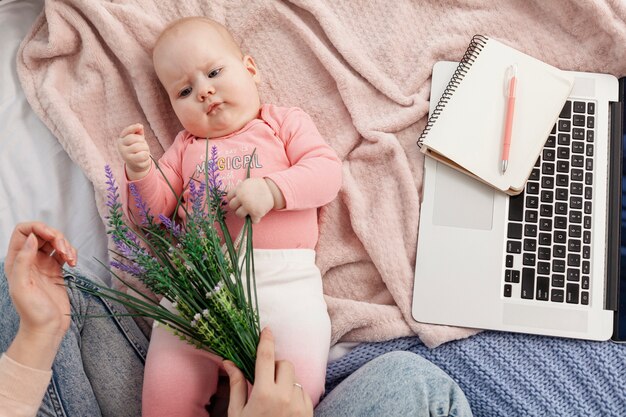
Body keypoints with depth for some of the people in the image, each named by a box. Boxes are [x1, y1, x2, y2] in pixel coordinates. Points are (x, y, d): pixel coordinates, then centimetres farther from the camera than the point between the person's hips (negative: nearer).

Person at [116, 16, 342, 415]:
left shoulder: (285, 122, 15)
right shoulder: (185, 146, 25)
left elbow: (328, 171, 1)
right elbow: (154, 209, 19)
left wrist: (272, 190, -16)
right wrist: (139, 170, -2)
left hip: (283, 277, -3)